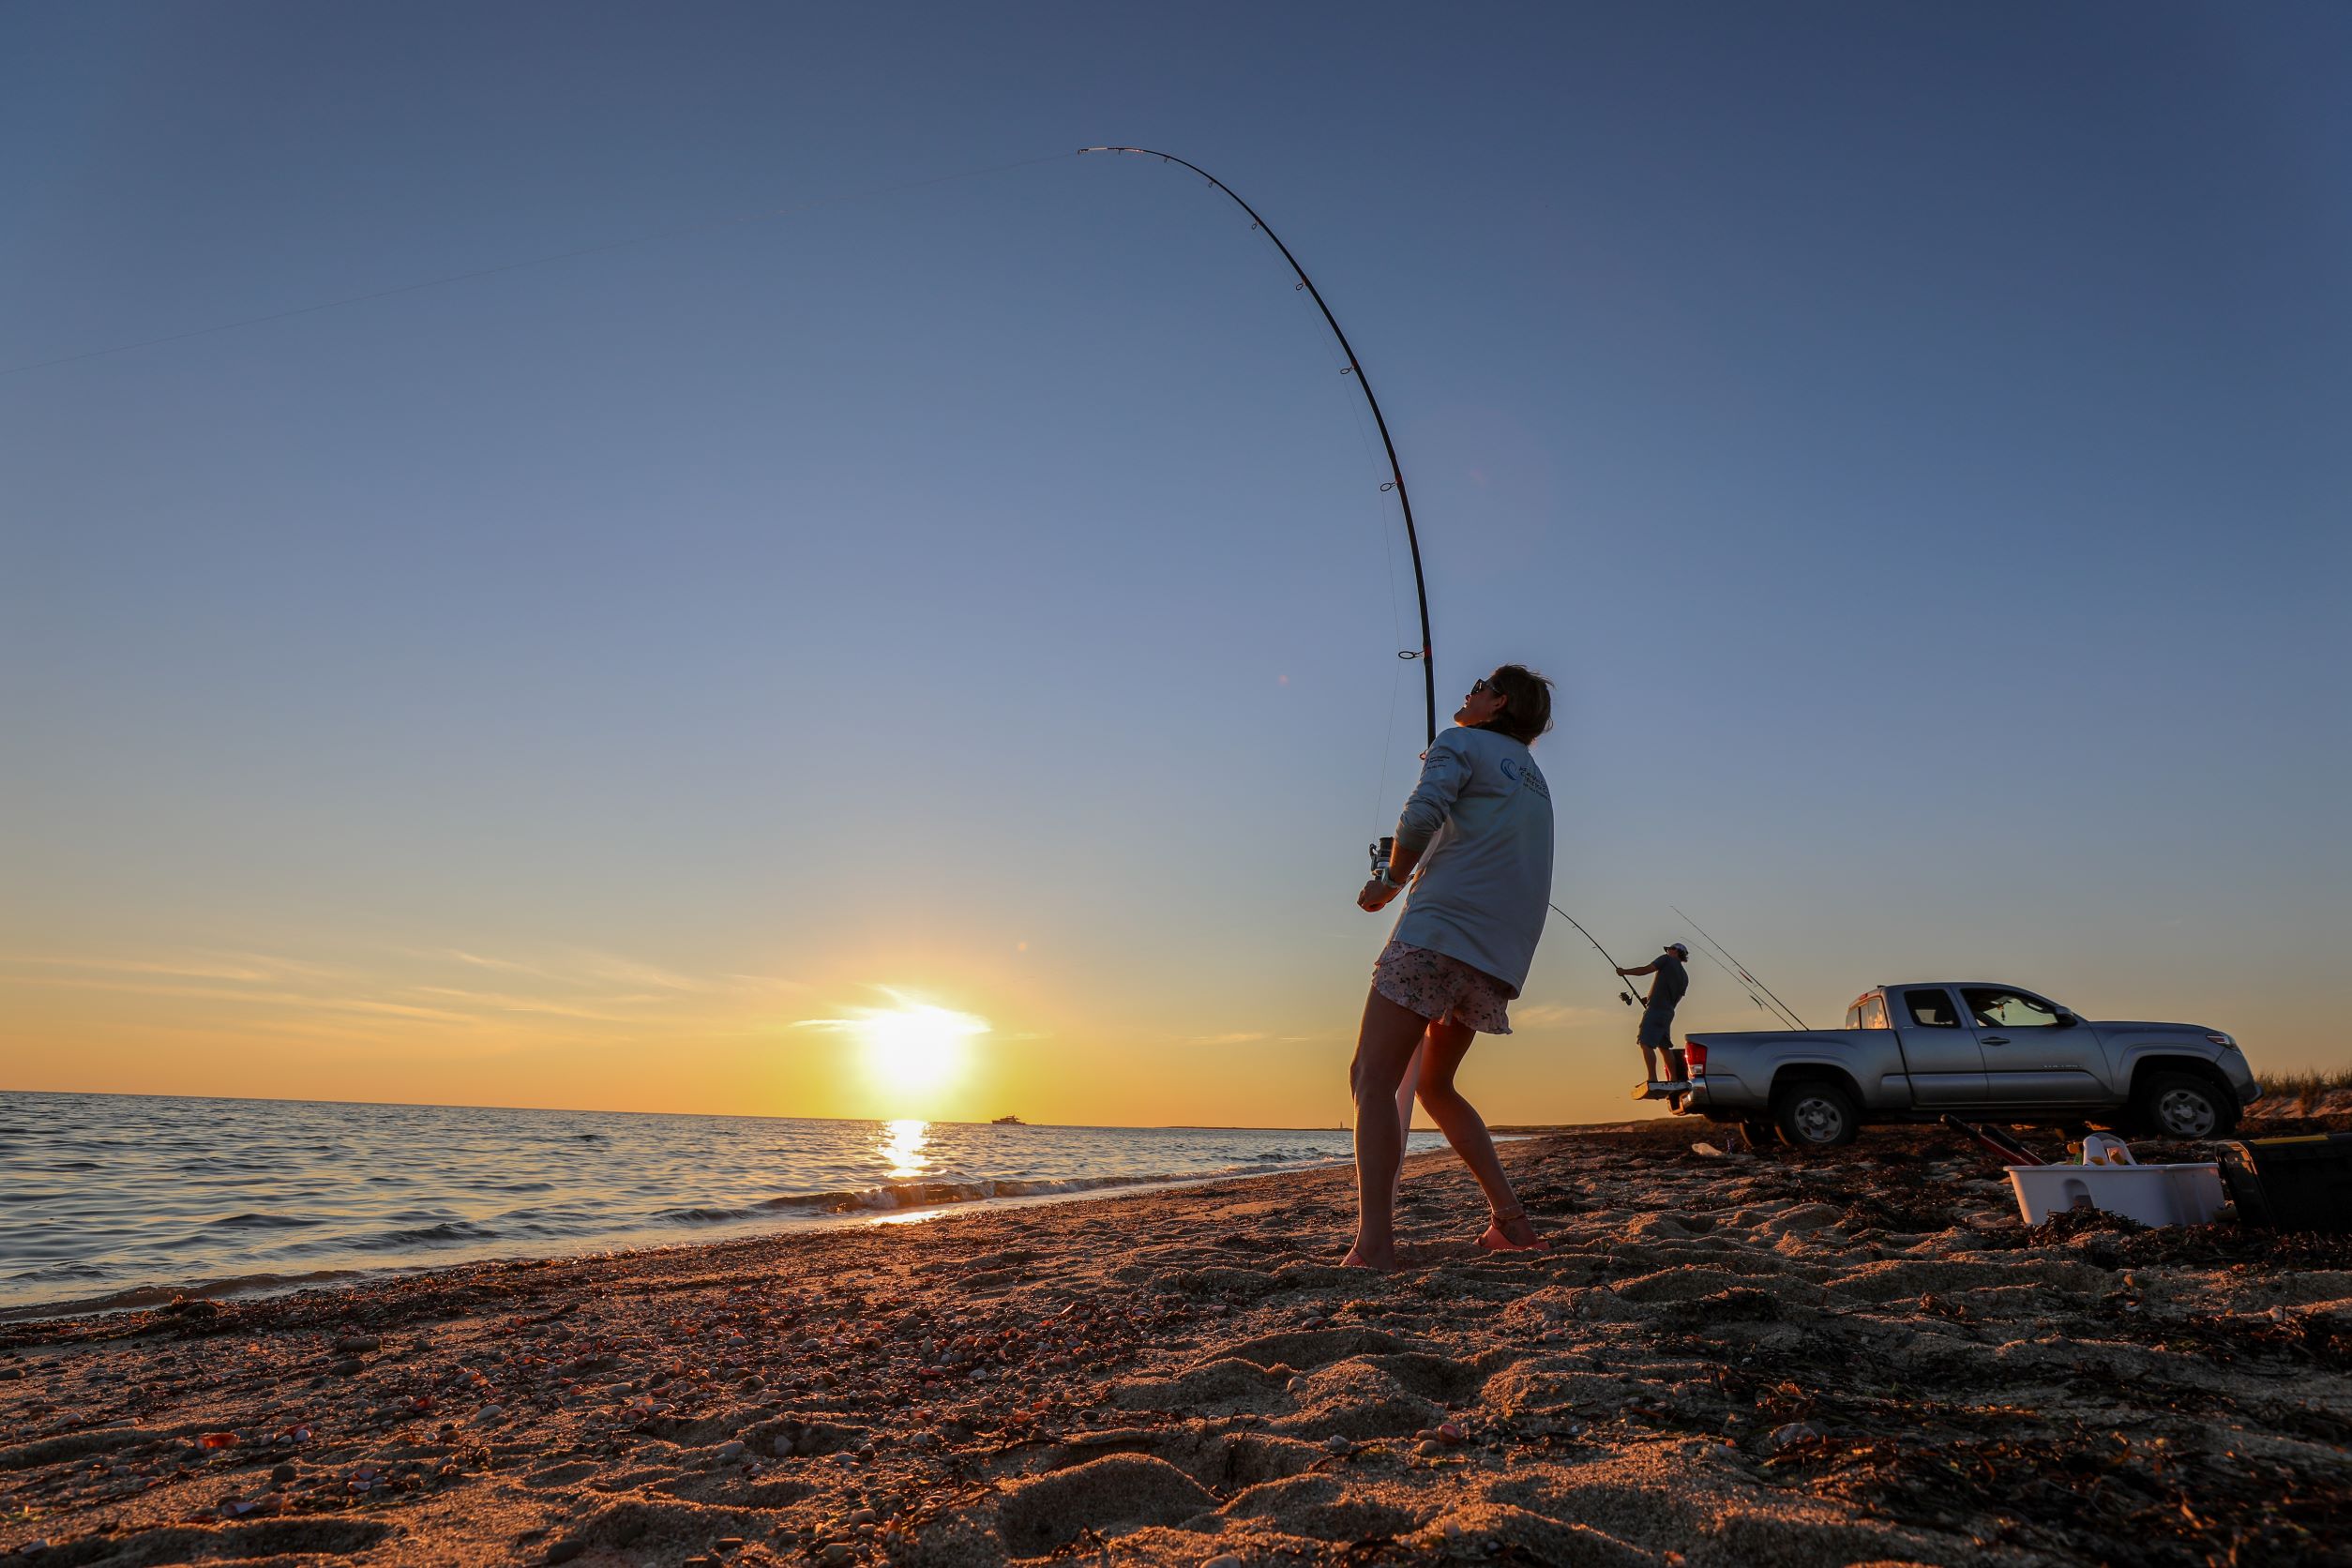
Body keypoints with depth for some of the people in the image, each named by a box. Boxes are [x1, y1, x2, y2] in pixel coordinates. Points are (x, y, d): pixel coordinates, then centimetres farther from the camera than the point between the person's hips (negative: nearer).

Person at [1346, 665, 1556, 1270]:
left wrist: (1390, 881, 2)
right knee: (1435, 1085, 20)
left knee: (1372, 1078, -10)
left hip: (1439, 931, -8)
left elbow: (1421, 818, -13)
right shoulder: (1532, 776, 27)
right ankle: (1511, 1221, 15)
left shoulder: (1462, 744, 4)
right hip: (1501, 955, 8)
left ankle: (1373, 1243, -21)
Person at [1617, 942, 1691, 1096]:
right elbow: (1676, 998, 21)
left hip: (1655, 1009, -8)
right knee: (1665, 1046, 17)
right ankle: (1674, 1082, 19)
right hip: (1668, 1012, 8)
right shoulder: (1684, 977, 21)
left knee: (1646, 1044, -15)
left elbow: (1645, 970, -7)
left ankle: (1653, 1082, -24)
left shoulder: (1667, 960, 2)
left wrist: (1624, 972, 4)